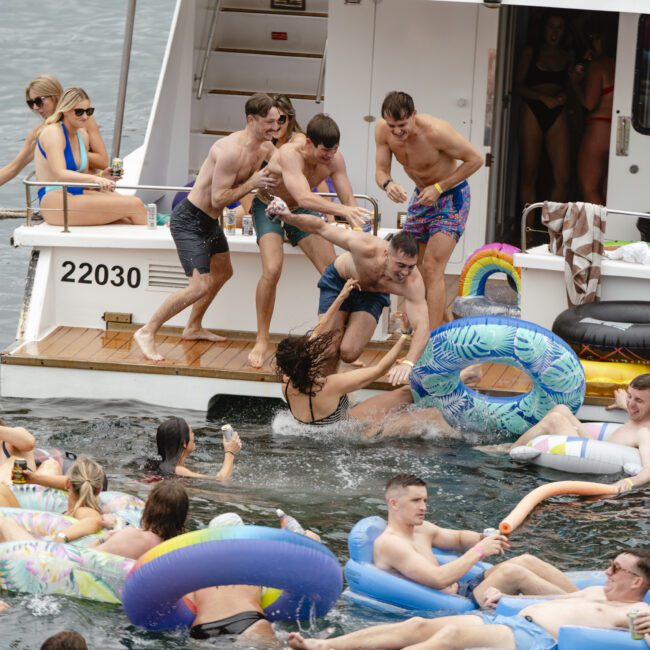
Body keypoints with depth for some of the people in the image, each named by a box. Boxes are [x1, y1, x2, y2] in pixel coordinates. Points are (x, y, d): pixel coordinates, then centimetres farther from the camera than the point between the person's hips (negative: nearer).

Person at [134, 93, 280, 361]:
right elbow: (218, 199, -28)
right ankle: (146, 333, -9)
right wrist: (253, 183, -28)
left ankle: (193, 328, 45)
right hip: (189, 220, -10)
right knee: (200, 286, -18)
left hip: (210, 221, 10)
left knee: (223, 273, 27)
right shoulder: (231, 150, -29)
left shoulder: (266, 148, 0)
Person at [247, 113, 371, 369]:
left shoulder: (334, 158, -21)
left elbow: (348, 199, -15)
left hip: (301, 211, 5)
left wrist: (357, 225, -35)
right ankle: (262, 341, -10)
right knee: (272, 270, -25)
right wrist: (342, 210, -64)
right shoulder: (290, 154, -38)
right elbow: (304, 197, -52)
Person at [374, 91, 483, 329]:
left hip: (451, 196, -7)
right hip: (421, 196, 7)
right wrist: (387, 184, -34)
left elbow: (475, 159, -22)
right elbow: (381, 170, -9)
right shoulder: (383, 130, -16)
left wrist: (439, 188, -25)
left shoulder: (435, 132, -32)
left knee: (432, 268, -17)